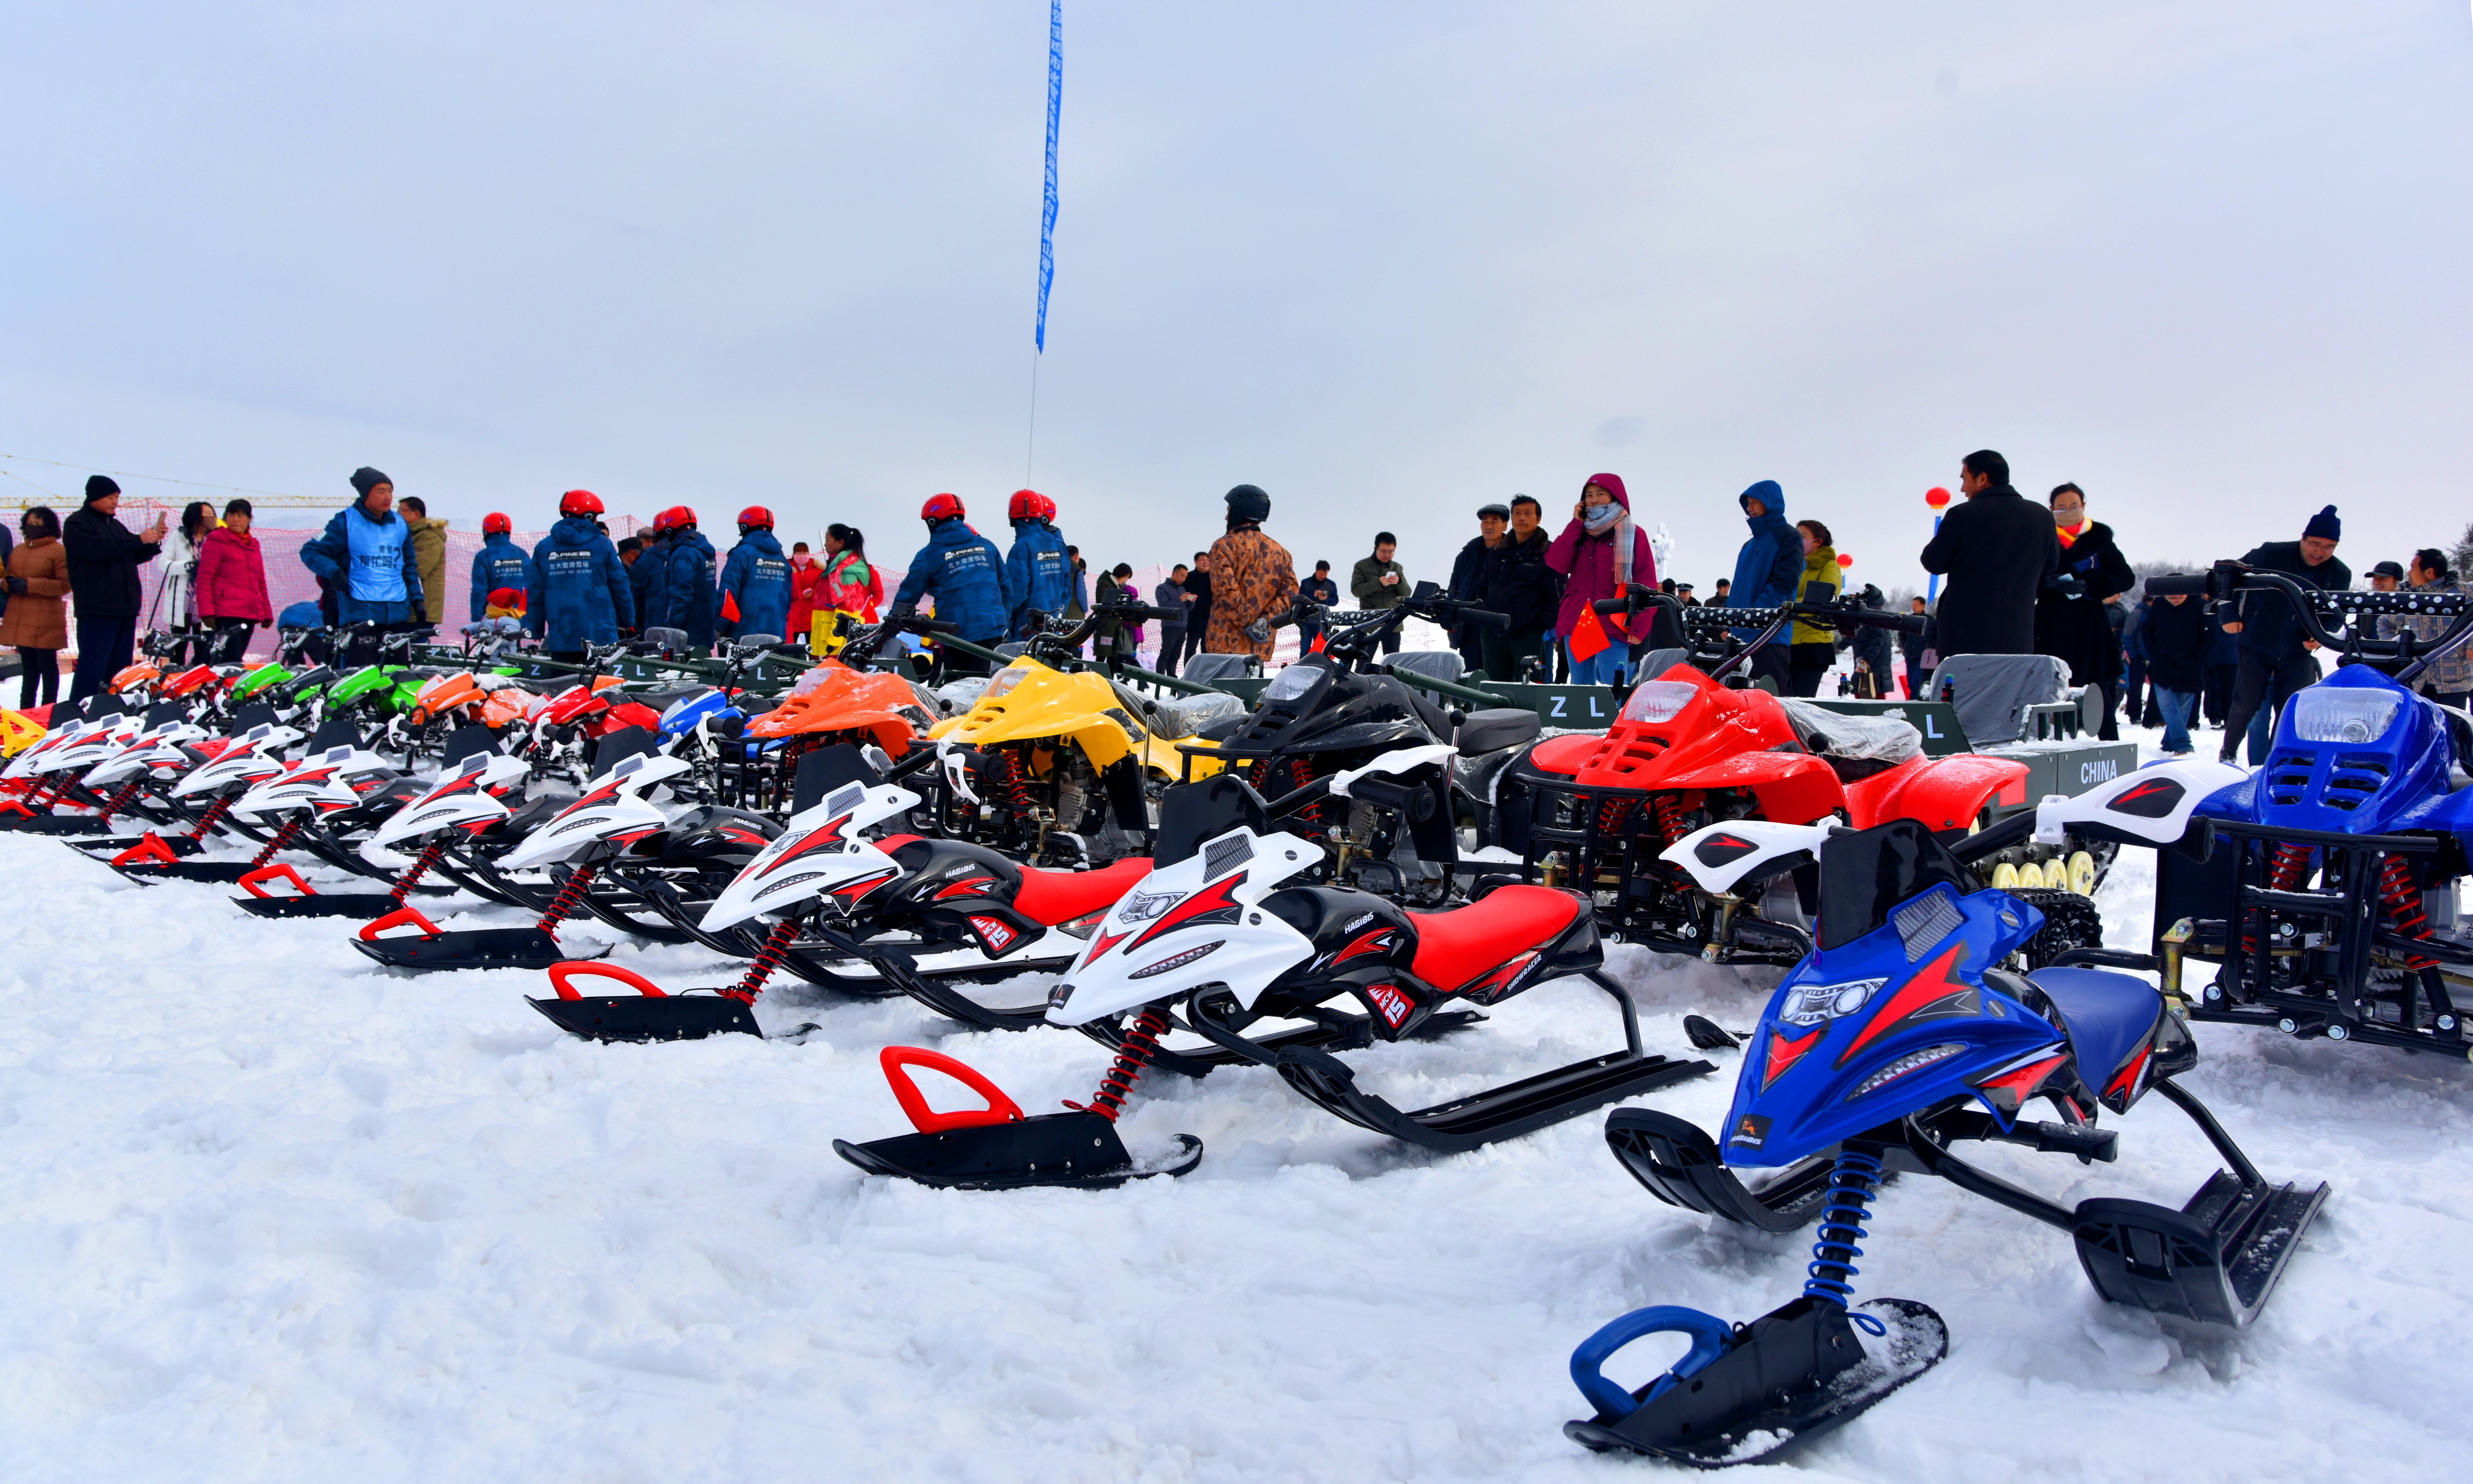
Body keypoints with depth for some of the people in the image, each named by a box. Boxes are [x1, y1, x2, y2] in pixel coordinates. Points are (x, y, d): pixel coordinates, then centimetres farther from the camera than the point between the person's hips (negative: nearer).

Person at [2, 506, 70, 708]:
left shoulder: (58, 551, -5)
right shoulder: (18, 551, 16)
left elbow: (65, 585, -13)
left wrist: (29, 585, -17)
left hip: (45, 619, -7)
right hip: (20, 619, 7)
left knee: (47, 664, -2)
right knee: (28, 665, 13)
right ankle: (26, 708, 19)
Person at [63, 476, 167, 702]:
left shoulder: (116, 526, 21)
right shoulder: (77, 524, -3)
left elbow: (136, 556, 23)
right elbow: (97, 549, -20)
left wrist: (154, 542, 3)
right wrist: (139, 539, -20)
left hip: (126, 607, 8)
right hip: (97, 609, -8)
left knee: (120, 667, 9)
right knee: (93, 667, -12)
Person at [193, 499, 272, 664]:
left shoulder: (253, 546, 21)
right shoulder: (216, 542, 1)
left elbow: (261, 583, 25)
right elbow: (204, 579, -5)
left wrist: (267, 613, 19)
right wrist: (207, 611, -13)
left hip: (250, 615, 6)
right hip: (226, 614, -6)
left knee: (235, 661, 6)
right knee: (232, 662, -15)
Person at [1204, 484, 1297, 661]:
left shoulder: (1224, 546, -3)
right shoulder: (1280, 552, 14)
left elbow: (1225, 590, -16)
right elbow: (1290, 594, 5)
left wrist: (1248, 622, -12)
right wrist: (1265, 620, -4)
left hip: (1227, 644, -6)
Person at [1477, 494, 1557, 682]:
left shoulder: (1549, 553, 0)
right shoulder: (1497, 553, 18)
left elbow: (1557, 596, -5)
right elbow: (1483, 588, 24)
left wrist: (1544, 625, -12)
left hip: (1528, 633, -5)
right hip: (1493, 634, 6)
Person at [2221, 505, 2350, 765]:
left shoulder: (2340, 575, -3)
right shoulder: (2271, 555, -14)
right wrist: (2230, 615, -8)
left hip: (2298, 654, 3)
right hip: (2257, 646, -3)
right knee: (2246, 706, -3)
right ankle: (2228, 755, 18)